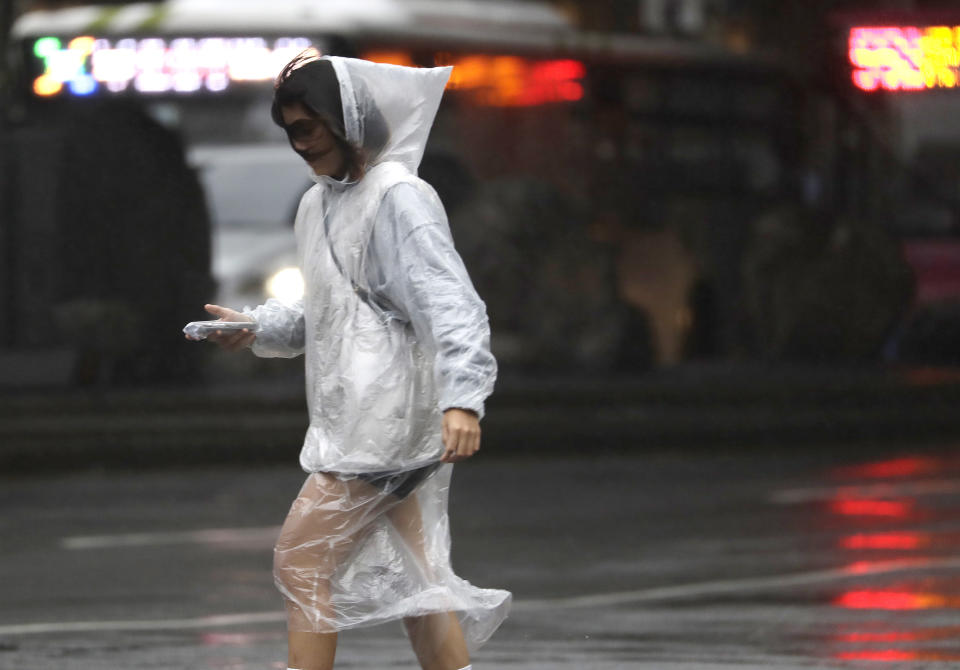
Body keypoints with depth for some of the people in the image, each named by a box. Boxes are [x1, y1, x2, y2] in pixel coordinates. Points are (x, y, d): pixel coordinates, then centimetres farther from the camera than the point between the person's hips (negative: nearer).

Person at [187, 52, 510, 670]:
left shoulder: (399, 197, -12)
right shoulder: (319, 204, 16)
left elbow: (451, 304, -21)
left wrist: (463, 397, -34)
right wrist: (256, 329, 8)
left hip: (386, 416, -9)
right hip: (351, 419, 9)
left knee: (302, 561, -10)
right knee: (412, 575, 10)